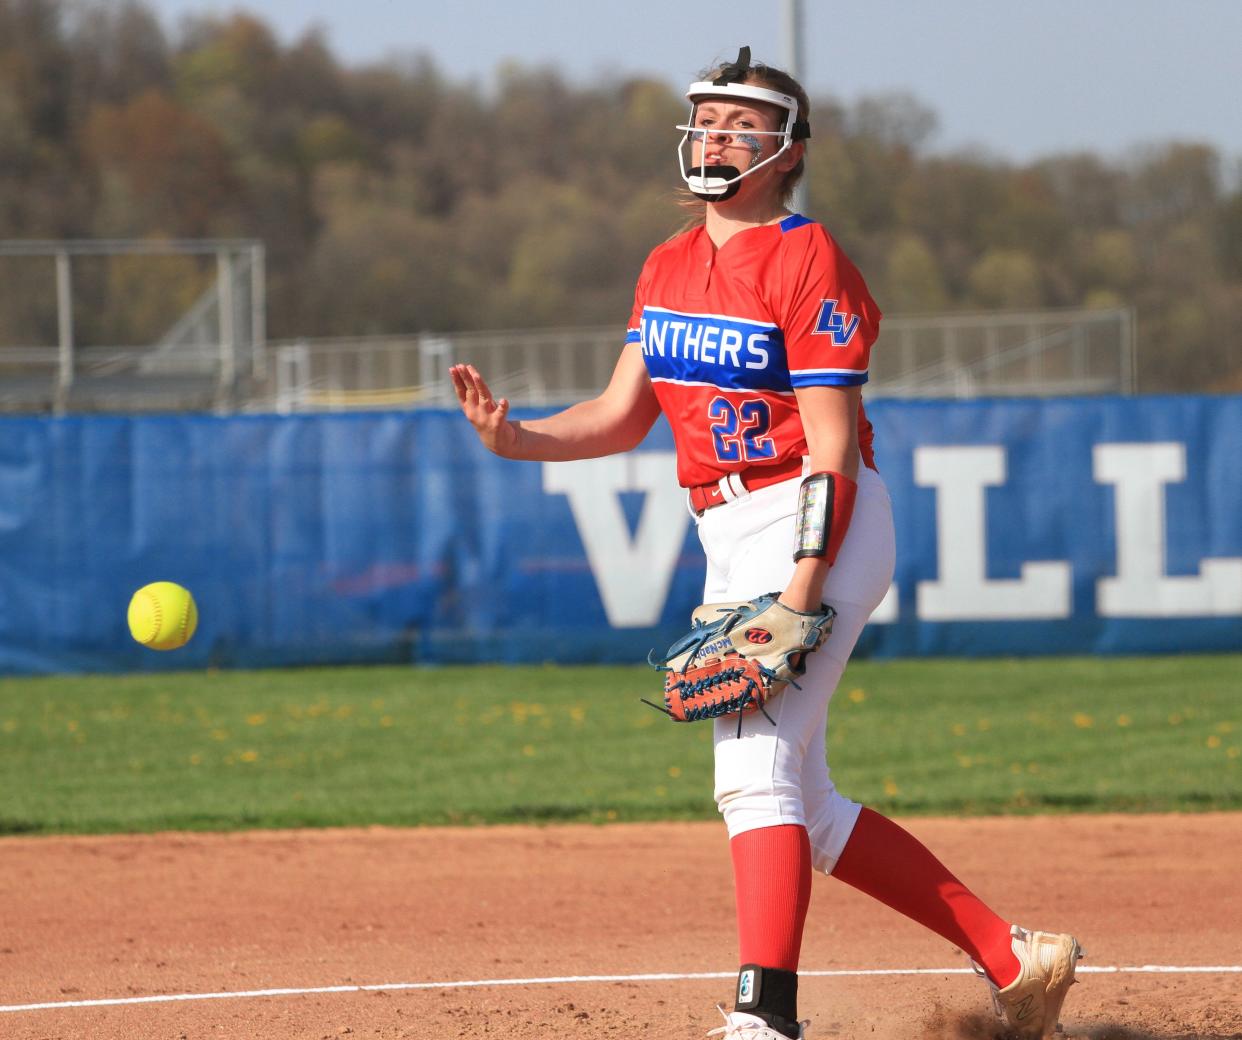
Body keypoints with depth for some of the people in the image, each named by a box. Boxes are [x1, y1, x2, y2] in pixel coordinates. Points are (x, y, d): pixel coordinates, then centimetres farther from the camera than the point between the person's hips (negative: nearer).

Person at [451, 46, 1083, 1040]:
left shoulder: (809, 264, -13)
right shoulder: (670, 266, 12)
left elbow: (832, 449, -18)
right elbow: (623, 415, 14)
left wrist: (800, 597, -26)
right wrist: (512, 437, -4)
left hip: (815, 533, -9)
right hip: (731, 545, 9)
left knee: (754, 768, -21)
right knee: (805, 814, 10)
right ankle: (1012, 957, 17)